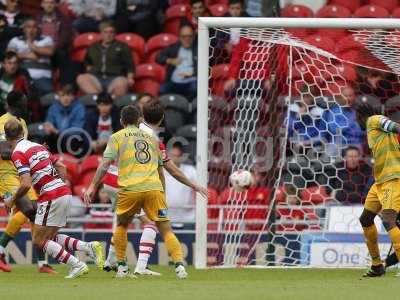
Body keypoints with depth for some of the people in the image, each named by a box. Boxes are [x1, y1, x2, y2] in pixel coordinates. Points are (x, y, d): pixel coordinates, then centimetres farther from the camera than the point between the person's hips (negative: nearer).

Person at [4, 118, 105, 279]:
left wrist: (12, 200, -3)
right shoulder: (38, 146, 17)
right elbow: (61, 168, 21)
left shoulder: (18, 153, -8)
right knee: (51, 237, 18)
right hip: (64, 192, 8)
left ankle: (77, 265, -8)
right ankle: (89, 247, 3)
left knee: (39, 240, 1)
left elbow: (26, 184, -17)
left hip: (51, 197, -8)